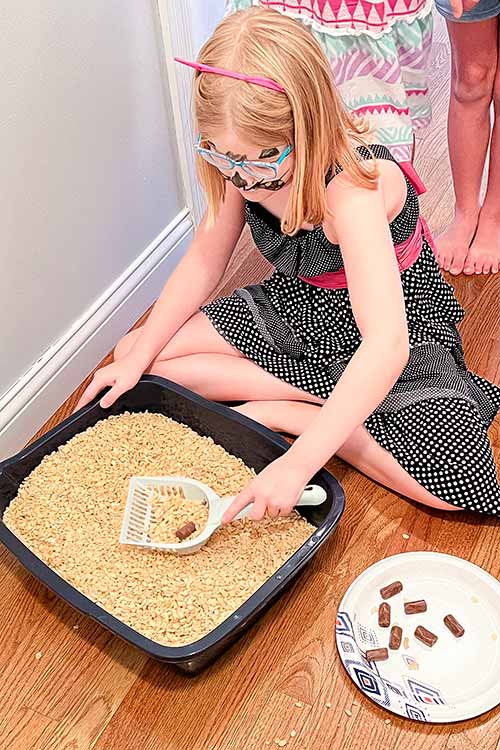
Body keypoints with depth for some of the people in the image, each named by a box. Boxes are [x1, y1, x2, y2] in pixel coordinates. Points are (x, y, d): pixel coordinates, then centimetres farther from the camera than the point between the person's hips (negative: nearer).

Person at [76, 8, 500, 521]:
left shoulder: (351, 188, -35)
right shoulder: (244, 168, -13)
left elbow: (386, 346, -43)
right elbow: (205, 260, -1)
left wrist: (296, 463, -47)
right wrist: (137, 358, -8)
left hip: (401, 329, -5)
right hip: (298, 308, 6)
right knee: (135, 351, -6)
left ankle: (280, 413, -14)